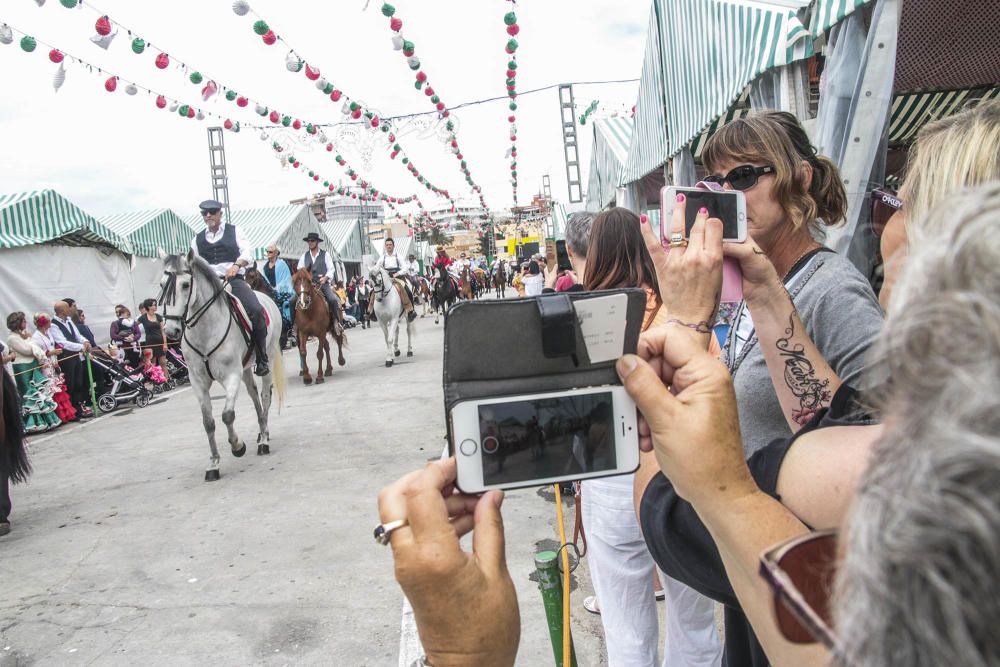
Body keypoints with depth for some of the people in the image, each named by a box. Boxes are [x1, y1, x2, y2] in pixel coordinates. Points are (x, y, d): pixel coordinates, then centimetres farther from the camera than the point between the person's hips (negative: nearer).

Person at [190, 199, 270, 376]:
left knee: (256, 310, -28)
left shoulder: (234, 231, 13)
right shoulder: (197, 239, 21)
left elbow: (248, 251, -4)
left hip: (234, 280, -3)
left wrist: (237, 265, -24)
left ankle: (261, 358, -18)